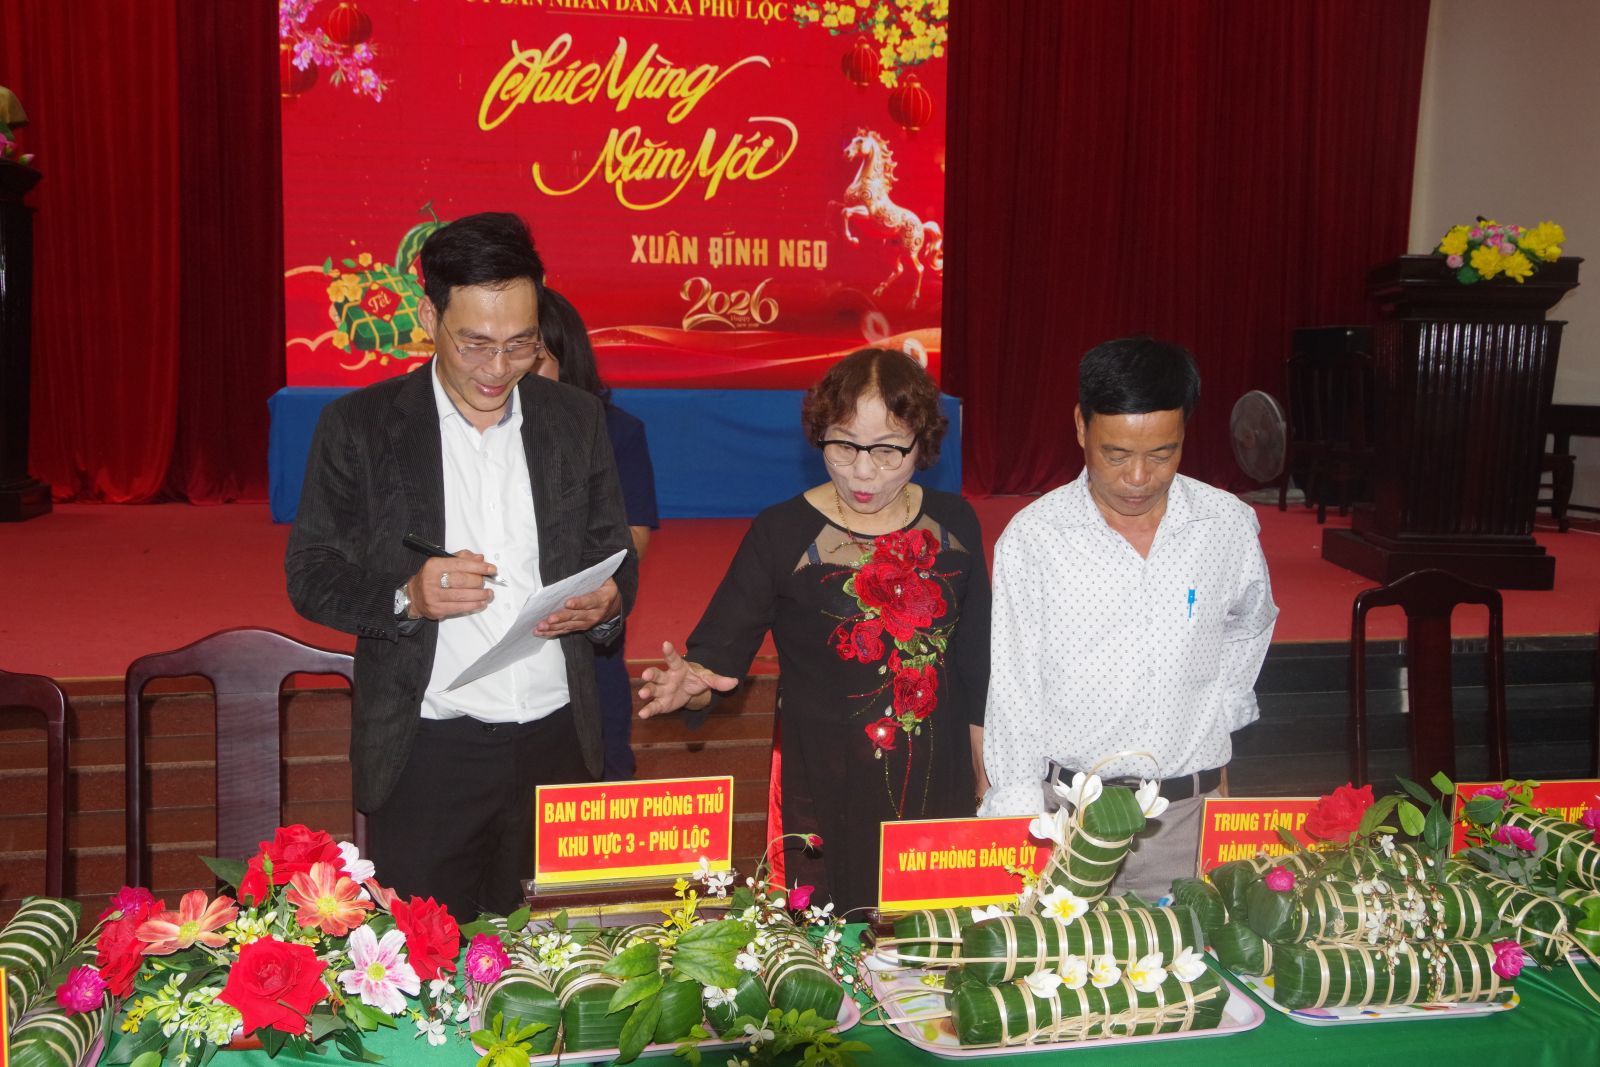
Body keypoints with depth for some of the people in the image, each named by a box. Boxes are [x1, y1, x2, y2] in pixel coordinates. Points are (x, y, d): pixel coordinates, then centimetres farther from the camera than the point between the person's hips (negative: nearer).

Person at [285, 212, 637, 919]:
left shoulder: (577, 419, 6)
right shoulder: (359, 424, -1)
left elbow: (614, 556, 14)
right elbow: (310, 574, 0)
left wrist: (606, 601, -9)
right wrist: (406, 597, -19)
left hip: (556, 746, 3)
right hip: (425, 753, -2)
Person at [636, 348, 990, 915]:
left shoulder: (954, 524, 2)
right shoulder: (782, 534, -8)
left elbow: (975, 661, 11)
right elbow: (717, 656, -10)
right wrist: (691, 684, -33)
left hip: (939, 790, 3)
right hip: (823, 799, -3)